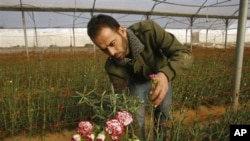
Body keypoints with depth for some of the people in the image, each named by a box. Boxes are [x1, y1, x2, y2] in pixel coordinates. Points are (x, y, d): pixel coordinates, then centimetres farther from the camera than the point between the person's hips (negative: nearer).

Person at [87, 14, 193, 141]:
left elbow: (185, 54, -43)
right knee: (137, 119, -8)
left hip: (161, 74, 1)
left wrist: (165, 75, -63)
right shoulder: (112, 66, -34)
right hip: (137, 81, 0)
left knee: (163, 112, 11)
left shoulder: (148, 30, -42)